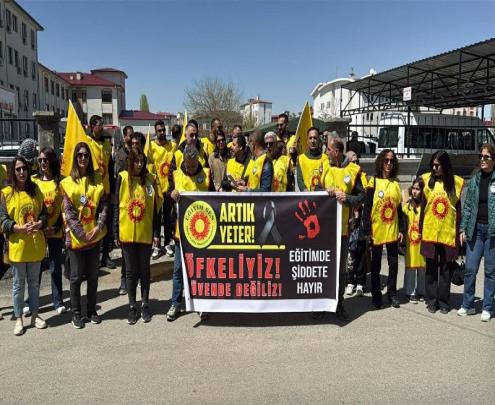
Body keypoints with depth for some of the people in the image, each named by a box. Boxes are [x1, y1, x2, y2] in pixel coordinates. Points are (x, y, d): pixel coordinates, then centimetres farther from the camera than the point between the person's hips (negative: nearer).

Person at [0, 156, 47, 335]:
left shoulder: (36, 190, 7)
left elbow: (44, 213, 8)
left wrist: (39, 224, -13)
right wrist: (21, 228, -21)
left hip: (36, 244, 3)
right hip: (17, 245, -3)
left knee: (34, 282, 14)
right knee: (18, 283, 7)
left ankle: (35, 315, 26)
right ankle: (19, 319, 20)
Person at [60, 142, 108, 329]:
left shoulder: (97, 179, 5)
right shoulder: (67, 183, -3)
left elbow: (104, 204, 1)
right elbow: (68, 212, -8)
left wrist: (99, 226, -12)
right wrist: (82, 234, -14)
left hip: (96, 235, 3)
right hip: (76, 236, -2)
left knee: (93, 275, 12)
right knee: (76, 276, 6)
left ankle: (92, 310, 25)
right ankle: (76, 313, 19)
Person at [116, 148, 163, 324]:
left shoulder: (150, 179, 0)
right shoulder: (122, 178, -3)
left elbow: (156, 206, 2)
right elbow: (116, 204, -1)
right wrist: (116, 232, -3)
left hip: (145, 233, 1)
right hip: (127, 233, 0)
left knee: (144, 269, 12)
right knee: (130, 271, 10)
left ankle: (145, 305, 23)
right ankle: (132, 307, 20)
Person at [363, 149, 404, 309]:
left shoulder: (396, 183, 8)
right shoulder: (373, 181, -3)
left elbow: (399, 208, 11)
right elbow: (367, 208, -5)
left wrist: (401, 229, 6)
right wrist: (368, 230, -11)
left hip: (392, 230, 3)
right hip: (376, 230, -3)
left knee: (393, 264, 7)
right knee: (376, 265, 7)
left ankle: (392, 294, 21)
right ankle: (376, 295, 16)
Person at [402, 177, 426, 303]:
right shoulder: (408, 204, 3)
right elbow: (403, 219, 5)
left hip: (423, 240, -1)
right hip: (410, 240, 1)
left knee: (422, 266, 7)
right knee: (410, 266, 3)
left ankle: (421, 291, 21)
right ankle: (411, 292, 12)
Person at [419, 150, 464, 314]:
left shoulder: (457, 182, 0)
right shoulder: (428, 179, 3)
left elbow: (459, 209, 2)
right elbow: (423, 205, 4)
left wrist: (459, 231, -3)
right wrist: (421, 228, 3)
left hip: (448, 233, -1)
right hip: (430, 232, 1)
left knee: (445, 269, 8)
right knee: (431, 268, 7)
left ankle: (443, 302, 19)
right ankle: (431, 301, 17)